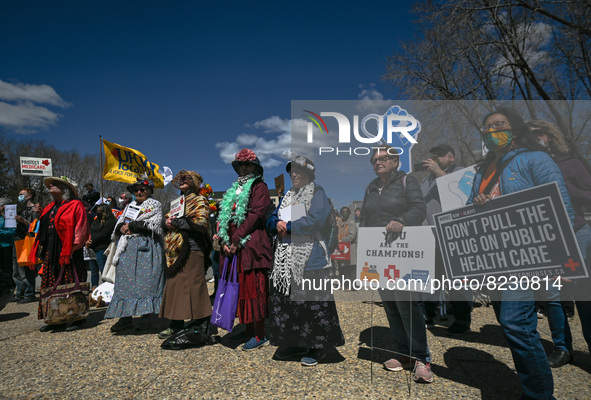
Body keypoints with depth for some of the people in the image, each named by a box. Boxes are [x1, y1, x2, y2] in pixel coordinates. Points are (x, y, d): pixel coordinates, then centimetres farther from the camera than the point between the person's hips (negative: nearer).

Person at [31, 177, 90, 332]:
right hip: (50, 254, 8)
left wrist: (71, 249, -18)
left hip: (68, 254, -8)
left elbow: (80, 229, -13)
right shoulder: (50, 208, 19)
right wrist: (40, 247, 12)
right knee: (52, 286, 9)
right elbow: (42, 229, 22)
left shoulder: (75, 205, -6)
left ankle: (78, 318, 6)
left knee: (71, 285, -3)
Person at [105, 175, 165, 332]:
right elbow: (120, 223, 20)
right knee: (125, 280, 1)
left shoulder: (155, 205, 5)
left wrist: (130, 225, -7)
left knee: (146, 280, -7)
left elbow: (152, 225, -10)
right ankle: (126, 317, 6)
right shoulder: (130, 206, 23)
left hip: (146, 247, -6)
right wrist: (121, 227, -4)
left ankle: (146, 317, -2)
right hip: (128, 248, 6)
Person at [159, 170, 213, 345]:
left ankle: (201, 328, -5)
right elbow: (168, 218, 26)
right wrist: (167, 221, 3)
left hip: (192, 248, -8)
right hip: (176, 249, 8)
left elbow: (201, 222, -13)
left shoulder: (199, 200, 1)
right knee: (174, 285, 8)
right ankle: (176, 325, 19)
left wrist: (177, 222, -12)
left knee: (194, 286, -9)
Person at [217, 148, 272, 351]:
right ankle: (249, 330, 25)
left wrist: (237, 241, -16)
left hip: (251, 245, -7)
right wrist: (224, 241, -1)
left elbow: (255, 215, -13)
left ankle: (260, 336, 5)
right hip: (232, 247, 7)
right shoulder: (233, 189, 21)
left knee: (253, 288, -5)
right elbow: (223, 216, 13)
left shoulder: (259, 187, -1)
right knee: (239, 288, 12)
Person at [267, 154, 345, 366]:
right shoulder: (288, 196, 21)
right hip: (285, 259, 8)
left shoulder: (317, 194, -3)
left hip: (309, 259, -8)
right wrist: (277, 224, -5)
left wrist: (288, 226, -13)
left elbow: (314, 220, -19)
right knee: (285, 301, 12)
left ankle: (318, 347, 13)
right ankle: (296, 342, 28)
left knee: (312, 303, -3)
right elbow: (271, 220, 18)